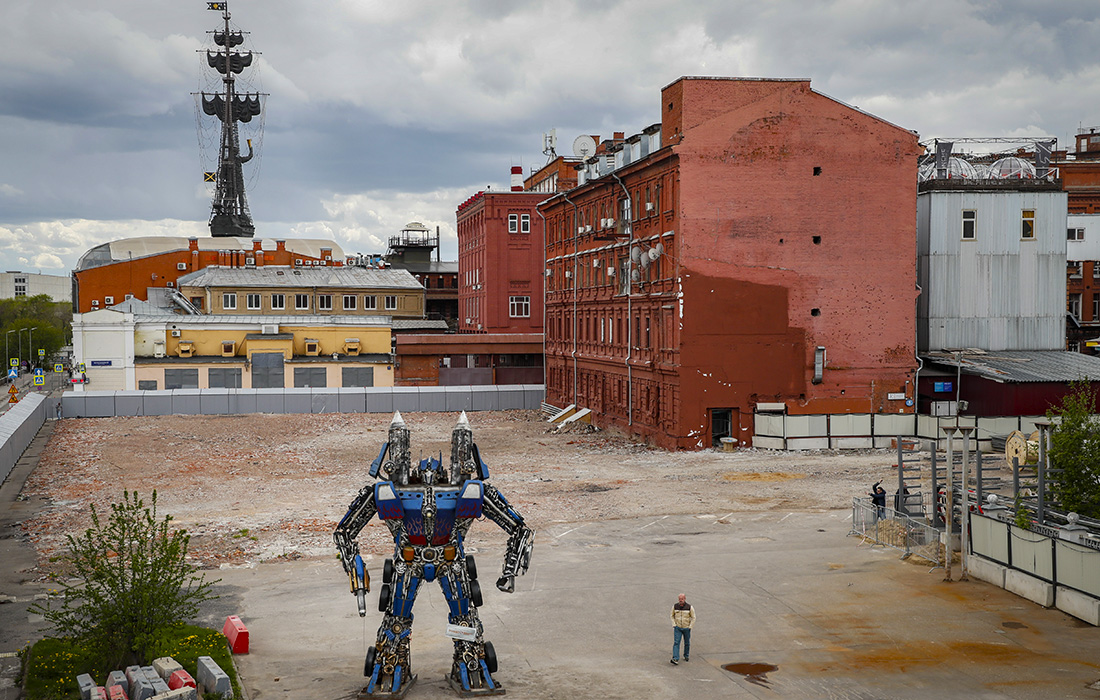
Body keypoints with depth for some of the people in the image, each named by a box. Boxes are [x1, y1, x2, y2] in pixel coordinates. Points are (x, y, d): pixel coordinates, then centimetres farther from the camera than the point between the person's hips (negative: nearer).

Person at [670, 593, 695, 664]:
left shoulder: (689, 607, -11)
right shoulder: (675, 606, -5)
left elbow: (693, 618, -2)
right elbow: (672, 616, 10)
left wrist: (690, 626, -7)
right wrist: (674, 624, -1)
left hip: (686, 628, -1)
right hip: (677, 628, 1)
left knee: (687, 643, 13)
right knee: (676, 643, -12)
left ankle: (686, 656, 36)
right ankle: (675, 659, -20)